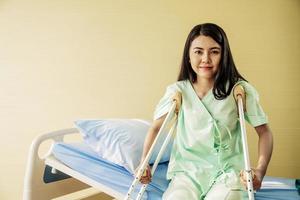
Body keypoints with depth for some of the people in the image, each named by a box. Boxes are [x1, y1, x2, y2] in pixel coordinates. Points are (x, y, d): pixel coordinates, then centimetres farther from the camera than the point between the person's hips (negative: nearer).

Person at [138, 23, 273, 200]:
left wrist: (260, 170, -20)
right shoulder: (178, 91, -1)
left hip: (227, 171, 0)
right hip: (187, 170, 1)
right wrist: (144, 162, -5)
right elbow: (156, 127, 8)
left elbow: (264, 131, -4)